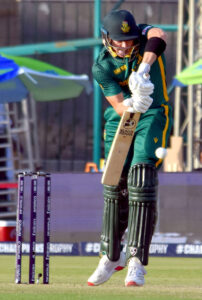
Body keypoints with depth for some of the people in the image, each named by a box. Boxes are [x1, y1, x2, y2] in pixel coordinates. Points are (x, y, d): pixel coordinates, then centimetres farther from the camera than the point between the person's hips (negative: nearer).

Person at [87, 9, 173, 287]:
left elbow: (158, 37, -40)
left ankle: (137, 261, -19)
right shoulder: (102, 67, -13)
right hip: (120, 120, 2)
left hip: (153, 116, -2)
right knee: (115, 186, 5)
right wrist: (132, 105, -44)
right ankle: (111, 257, 24)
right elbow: (119, 106, -20)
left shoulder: (145, 37, -14)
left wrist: (143, 70, -56)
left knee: (141, 182, -16)